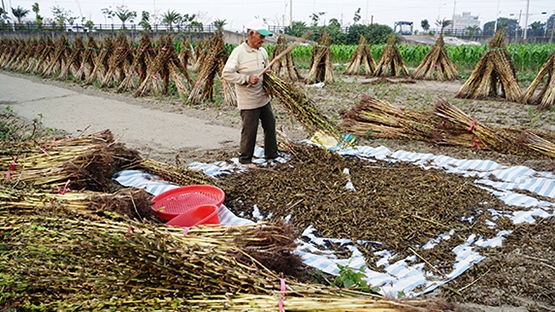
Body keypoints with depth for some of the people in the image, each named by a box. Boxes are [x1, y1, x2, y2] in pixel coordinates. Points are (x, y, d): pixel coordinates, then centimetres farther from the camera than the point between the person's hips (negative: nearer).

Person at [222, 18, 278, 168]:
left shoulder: (262, 51, 7)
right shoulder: (238, 52, -15)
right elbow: (226, 73, -18)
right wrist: (247, 79, -25)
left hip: (264, 98, 8)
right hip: (249, 101, -7)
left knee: (270, 125, 15)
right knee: (249, 130, 1)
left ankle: (271, 154, 31)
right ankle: (245, 159, 19)